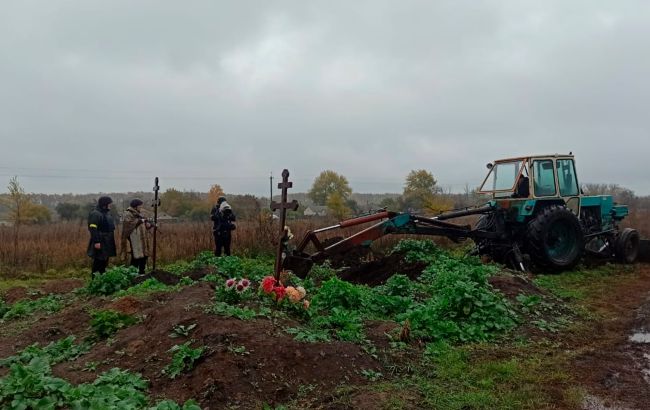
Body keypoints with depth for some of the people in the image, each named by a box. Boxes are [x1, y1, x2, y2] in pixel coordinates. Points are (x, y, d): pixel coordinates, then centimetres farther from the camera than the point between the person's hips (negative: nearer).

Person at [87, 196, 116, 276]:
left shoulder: (107, 213, 15)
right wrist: (96, 241, -25)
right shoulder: (95, 214, -15)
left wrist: (111, 241, 21)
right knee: (98, 261, -5)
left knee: (105, 261, 15)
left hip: (107, 243, 9)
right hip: (100, 242, -9)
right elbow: (93, 229, -21)